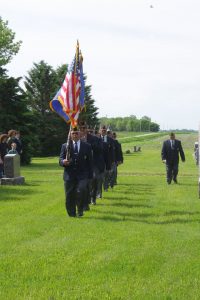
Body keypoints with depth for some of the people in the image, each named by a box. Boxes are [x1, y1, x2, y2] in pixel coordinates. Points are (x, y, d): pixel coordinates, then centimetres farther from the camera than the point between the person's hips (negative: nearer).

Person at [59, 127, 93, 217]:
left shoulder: (87, 146, 7)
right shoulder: (65, 146, 8)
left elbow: (89, 162, 7)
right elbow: (60, 160, 4)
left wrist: (90, 176, 1)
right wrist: (63, 162, -21)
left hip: (82, 175, -1)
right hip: (69, 175, 1)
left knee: (81, 191, -22)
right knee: (69, 197, 3)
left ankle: (80, 210, 0)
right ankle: (72, 214, 19)